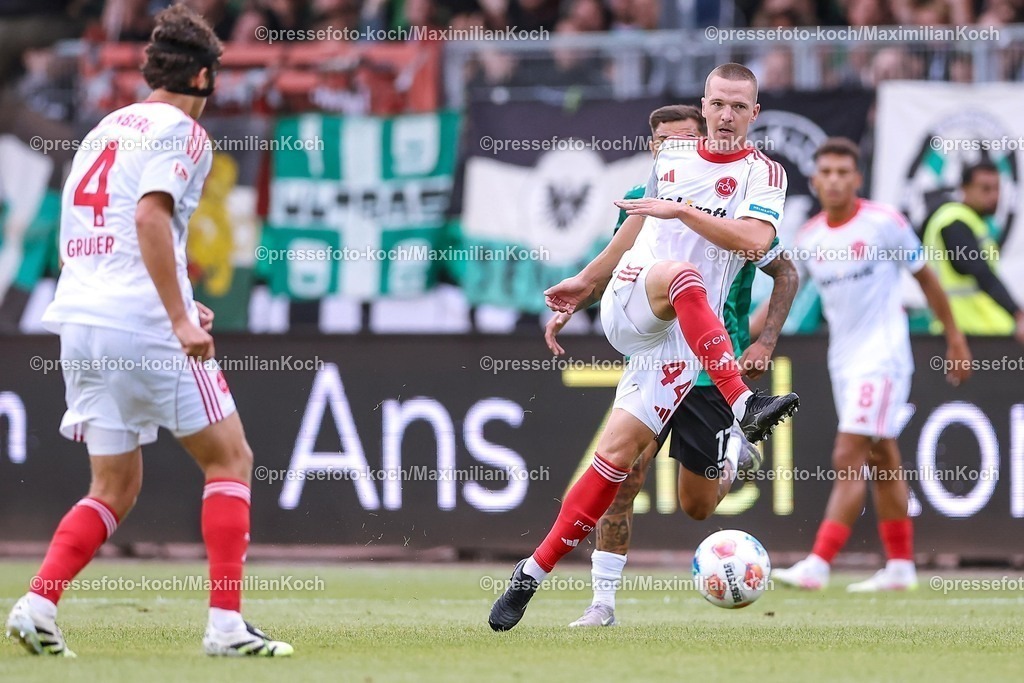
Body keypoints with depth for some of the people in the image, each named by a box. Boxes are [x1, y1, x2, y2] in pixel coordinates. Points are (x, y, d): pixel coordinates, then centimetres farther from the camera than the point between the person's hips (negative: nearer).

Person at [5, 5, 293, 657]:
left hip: (79, 321, 7)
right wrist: (181, 319, -22)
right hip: (144, 323, -7)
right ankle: (226, 622, -4)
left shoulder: (104, 130, 21)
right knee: (230, 458, 4)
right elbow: (150, 217, -19)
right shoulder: (180, 131, -4)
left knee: (116, 487, 13)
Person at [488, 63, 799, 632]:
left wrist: (682, 211, -21)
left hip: (680, 337, -1)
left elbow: (754, 241, -15)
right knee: (678, 274, -35)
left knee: (619, 448, -17)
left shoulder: (763, 173, 4)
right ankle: (743, 405, -47)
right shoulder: (670, 159, 16)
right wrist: (586, 281, 39)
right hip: (626, 307, 1)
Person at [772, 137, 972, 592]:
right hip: (843, 361, 6)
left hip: (882, 358, -6)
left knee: (848, 459, -14)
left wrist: (955, 339, 5)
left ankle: (818, 566, -19)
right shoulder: (809, 238, 6)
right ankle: (900, 567, 18)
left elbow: (926, 279, 1)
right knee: (882, 461, 12)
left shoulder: (884, 224, -9)